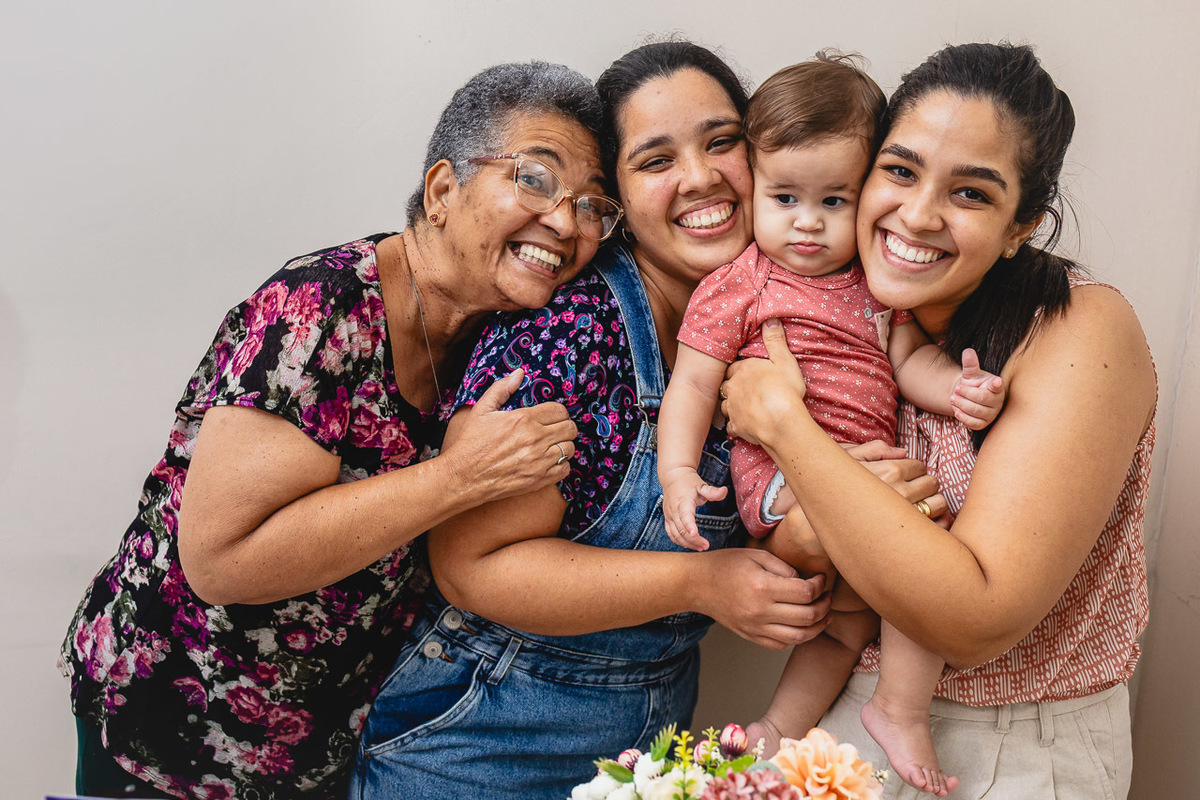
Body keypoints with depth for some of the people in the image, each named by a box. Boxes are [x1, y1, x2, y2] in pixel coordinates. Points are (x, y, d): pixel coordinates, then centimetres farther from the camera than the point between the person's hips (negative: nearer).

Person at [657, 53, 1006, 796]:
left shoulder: (877, 281, 12)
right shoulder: (736, 288, -4)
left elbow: (910, 356, 9)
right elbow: (693, 383, -6)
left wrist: (955, 388, -13)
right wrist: (677, 470, -19)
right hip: (783, 477, -7)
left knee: (849, 629, 18)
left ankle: (779, 732, 33)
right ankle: (901, 710, -6)